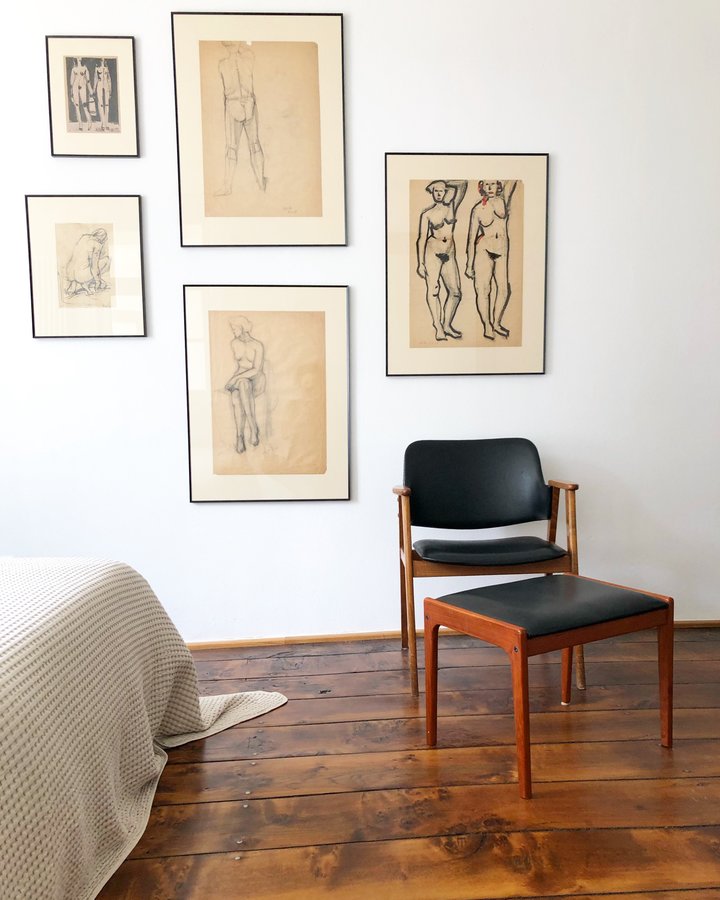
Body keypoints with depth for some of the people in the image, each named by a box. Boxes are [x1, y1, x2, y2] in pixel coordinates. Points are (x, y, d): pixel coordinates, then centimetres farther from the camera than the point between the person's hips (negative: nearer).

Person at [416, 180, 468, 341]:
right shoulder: (427, 214, 0)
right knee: (433, 290, -8)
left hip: (449, 255, 4)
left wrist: (445, 184, 10)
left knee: (455, 292, 0)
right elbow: (422, 238, -3)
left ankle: (447, 325, 11)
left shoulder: (451, 207, 9)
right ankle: (438, 328, -7)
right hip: (432, 253, -4)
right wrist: (420, 263, -9)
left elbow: (462, 184, 3)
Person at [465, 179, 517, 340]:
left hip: (503, 249, 3)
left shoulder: (503, 199, 6)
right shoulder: (478, 209, 0)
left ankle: (496, 323, 20)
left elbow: (512, 180, -8)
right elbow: (471, 238, 1)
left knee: (504, 289, 3)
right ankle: (487, 326, 6)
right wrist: (469, 265, -1)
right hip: (485, 249, -2)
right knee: (483, 289, -4)